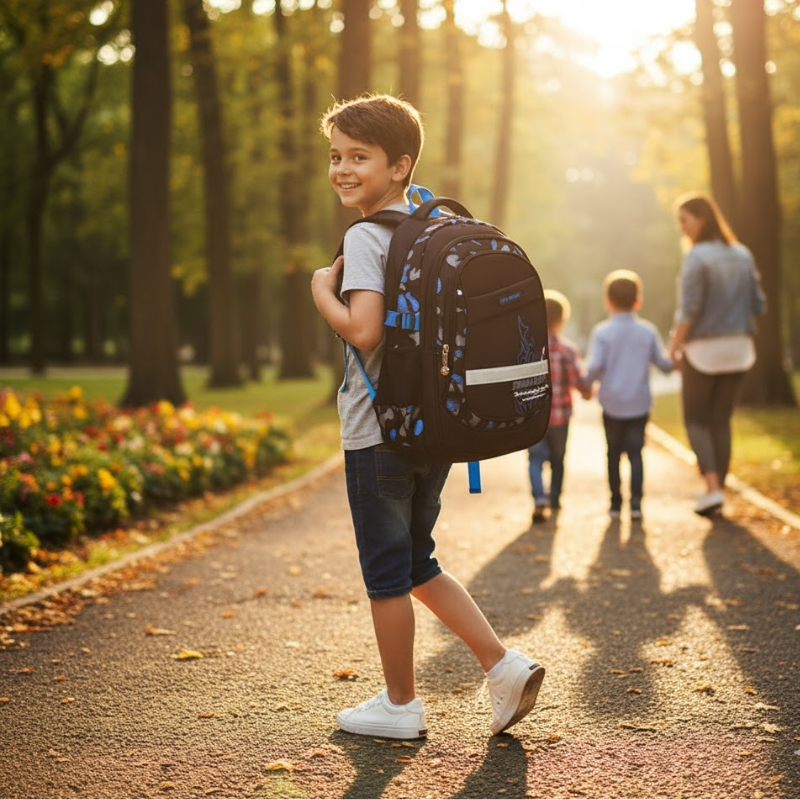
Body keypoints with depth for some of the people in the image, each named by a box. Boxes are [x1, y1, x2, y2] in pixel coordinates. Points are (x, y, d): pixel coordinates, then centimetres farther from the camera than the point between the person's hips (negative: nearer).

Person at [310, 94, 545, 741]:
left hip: (379, 433, -8)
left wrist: (322, 290, -10)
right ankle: (504, 664, 14)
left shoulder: (366, 237, -14)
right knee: (417, 565, 20)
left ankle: (400, 706, 18)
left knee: (386, 572, 6)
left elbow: (364, 330, -26)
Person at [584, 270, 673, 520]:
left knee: (613, 453, 12)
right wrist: (675, 361, 24)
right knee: (635, 452, 3)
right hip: (639, 404, 1)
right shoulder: (648, 331, -1)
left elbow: (595, 366, -17)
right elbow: (664, 363, 2)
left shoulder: (601, 332, -8)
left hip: (612, 405, -1)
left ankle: (616, 502, 19)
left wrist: (587, 381, 2)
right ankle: (636, 500, -11)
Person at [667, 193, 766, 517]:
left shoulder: (697, 257, -15)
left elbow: (688, 311, -18)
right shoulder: (743, 255, 4)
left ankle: (712, 488, -6)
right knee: (721, 420, 14)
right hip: (737, 347, 6)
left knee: (695, 420, 8)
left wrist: (674, 347, -7)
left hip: (703, 348, -5)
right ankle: (716, 492, 15)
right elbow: (758, 305, 5)